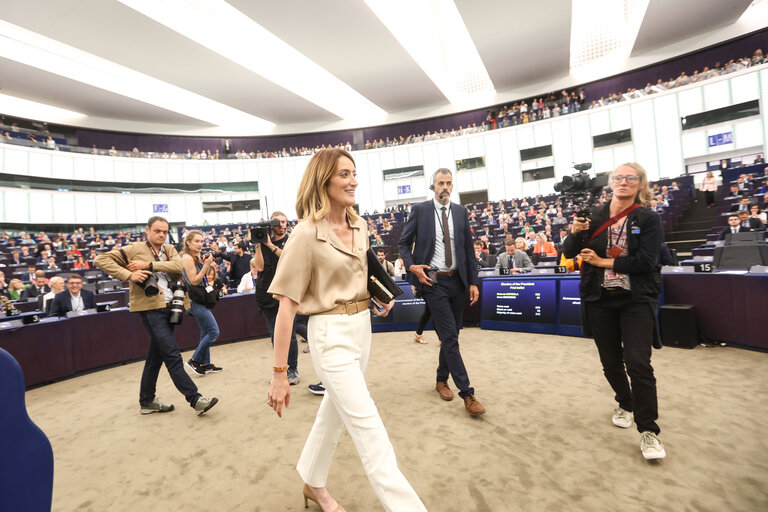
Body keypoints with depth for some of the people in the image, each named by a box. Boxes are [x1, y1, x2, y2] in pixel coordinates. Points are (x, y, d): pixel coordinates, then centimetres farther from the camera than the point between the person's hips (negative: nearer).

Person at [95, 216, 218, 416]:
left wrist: (148, 264, -14)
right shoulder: (134, 249, 1)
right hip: (150, 308, -6)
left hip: (169, 308, 6)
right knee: (173, 356, -9)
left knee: (156, 356, 16)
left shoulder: (170, 250, 14)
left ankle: (147, 401, 31)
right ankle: (195, 399, -7)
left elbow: (179, 266, -5)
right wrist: (128, 275, -15)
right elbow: (101, 259, -4)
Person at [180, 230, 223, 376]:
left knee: (206, 332, 13)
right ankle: (194, 361, 3)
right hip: (195, 301, -10)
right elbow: (194, 281, -18)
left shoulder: (196, 257, 14)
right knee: (214, 332, -9)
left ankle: (205, 364, 21)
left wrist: (207, 265, 4)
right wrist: (206, 265, -19)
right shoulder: (187, 257, -13)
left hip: (201, 300, 10)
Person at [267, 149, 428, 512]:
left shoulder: (359, 227, 5)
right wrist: (279, 374, -15)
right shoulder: (307, 233, -15)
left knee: (335, 410, 24)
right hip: (331, 335, -7)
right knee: (370, 432, -3)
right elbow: (286, 305, -16)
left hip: (362, 328, 8)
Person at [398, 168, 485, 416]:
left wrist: (473, 282, 4)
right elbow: (404, 243, 4)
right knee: (449, 337, -6)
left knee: (451, 335, 14)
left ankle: (441, 380, 34)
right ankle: (467, 394, 2)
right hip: (433, 282, -4)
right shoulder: (419, 210, -1)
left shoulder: (461, 212, 8)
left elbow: (469, 249, 8)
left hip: (457, 280, 4)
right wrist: (411, 266, -13)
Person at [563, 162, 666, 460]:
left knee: (638, 363, -7)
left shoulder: (648, 220, -2)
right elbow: (569, 252, 0)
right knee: (610, 360, 14)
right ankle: (625, 404, 40)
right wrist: (575, 232, -18)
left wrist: (604, 262, -13)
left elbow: (645, 261, -14)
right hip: (599, 299, 2)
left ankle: (648, 431, 8)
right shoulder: (594, 216, 2)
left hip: (636, 300, -2)